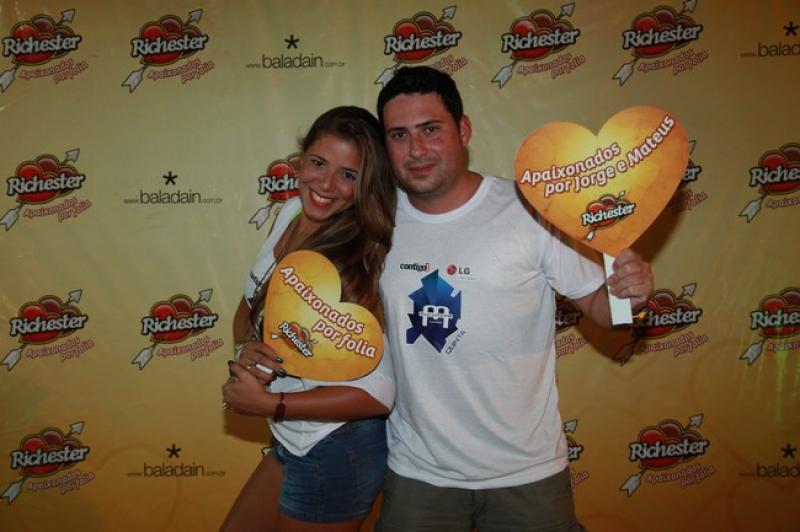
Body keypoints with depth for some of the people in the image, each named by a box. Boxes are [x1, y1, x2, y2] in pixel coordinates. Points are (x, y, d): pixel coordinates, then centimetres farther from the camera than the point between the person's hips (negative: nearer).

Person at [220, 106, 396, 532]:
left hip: (337, 455, -7)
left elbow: (380, 393, -25)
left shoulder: (357, 264, -26)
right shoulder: (290, 213, -4)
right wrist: (245, 346, -13)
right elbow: (249, 308, 8)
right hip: (289, 442, 8)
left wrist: (269, 405, -21)